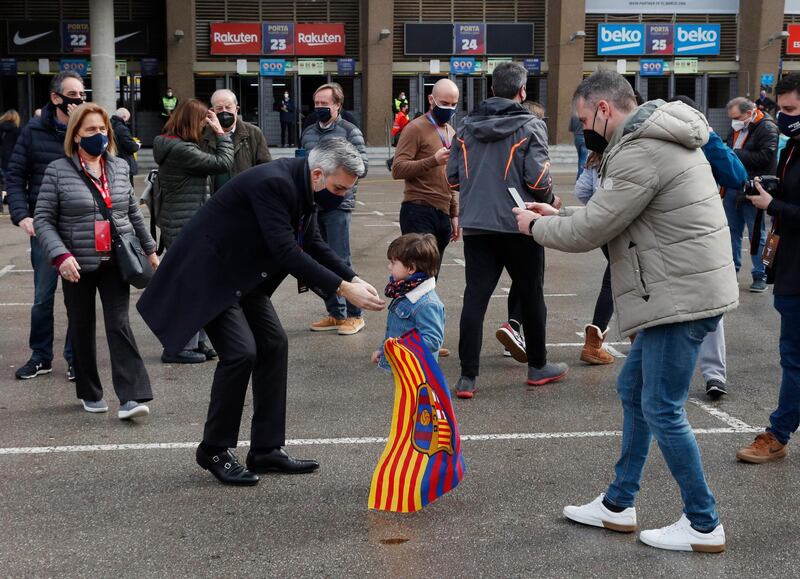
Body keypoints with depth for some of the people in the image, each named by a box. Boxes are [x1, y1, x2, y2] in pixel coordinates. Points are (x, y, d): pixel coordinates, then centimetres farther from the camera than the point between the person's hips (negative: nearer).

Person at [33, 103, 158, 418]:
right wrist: (61, 255, -18)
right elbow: (43, 219, -4)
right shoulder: (58, 170, -3)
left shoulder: (119, 167, 8)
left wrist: (149, 249, 21)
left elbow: (133, 213, 18)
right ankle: (89, 393, 24)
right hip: (79, 265, -1)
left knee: (119, 325, -8)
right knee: (82, 329, 10)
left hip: (116, 262, 1)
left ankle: (132, 397, -12)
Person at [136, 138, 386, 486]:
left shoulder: (300, 187, 2)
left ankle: (267, 450, 12)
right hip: (208, 273, -10)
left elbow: (314, 246, 9)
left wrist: (355, 280, -5)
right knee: (241, 352, -18)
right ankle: (215, 450, 0)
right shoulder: (273, 184, -27)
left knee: (274, 345, 5)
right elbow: (286, 252, -32)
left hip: (242, 275, 10)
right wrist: (344, 289, -31)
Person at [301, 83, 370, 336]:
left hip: (338, 204, -6)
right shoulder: (308, 133, 15)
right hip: (313, 204, 6)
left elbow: (362, 167, -9)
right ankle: (335, 313, 19)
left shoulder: (350, 132, -2)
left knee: (341, 261, -6)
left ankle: (354, 315, 5)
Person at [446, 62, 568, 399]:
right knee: (531, 295, 13)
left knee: (475, 297, 2)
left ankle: (467, 377, -1)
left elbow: (452, 177, 7)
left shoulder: (467, 127, 6)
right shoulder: (530, 127, -7)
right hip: (520, 226, -3)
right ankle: (538, 367, 27)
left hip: (476, 226, 3)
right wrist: (548, 202, 6)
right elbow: (538, 180, -14)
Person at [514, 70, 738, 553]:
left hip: (682, 297, -11)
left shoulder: (641, 153, -20)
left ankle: (704, 525, 10)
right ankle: (619, 505, 29)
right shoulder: (654, 140, 15)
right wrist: (558, 214, 13)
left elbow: (589, 232, -17)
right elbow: (610, 218, 21)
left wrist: (535, 225, 1)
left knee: (662, 411, -3)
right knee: (634, 391, 17)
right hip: (680, 291, 11)